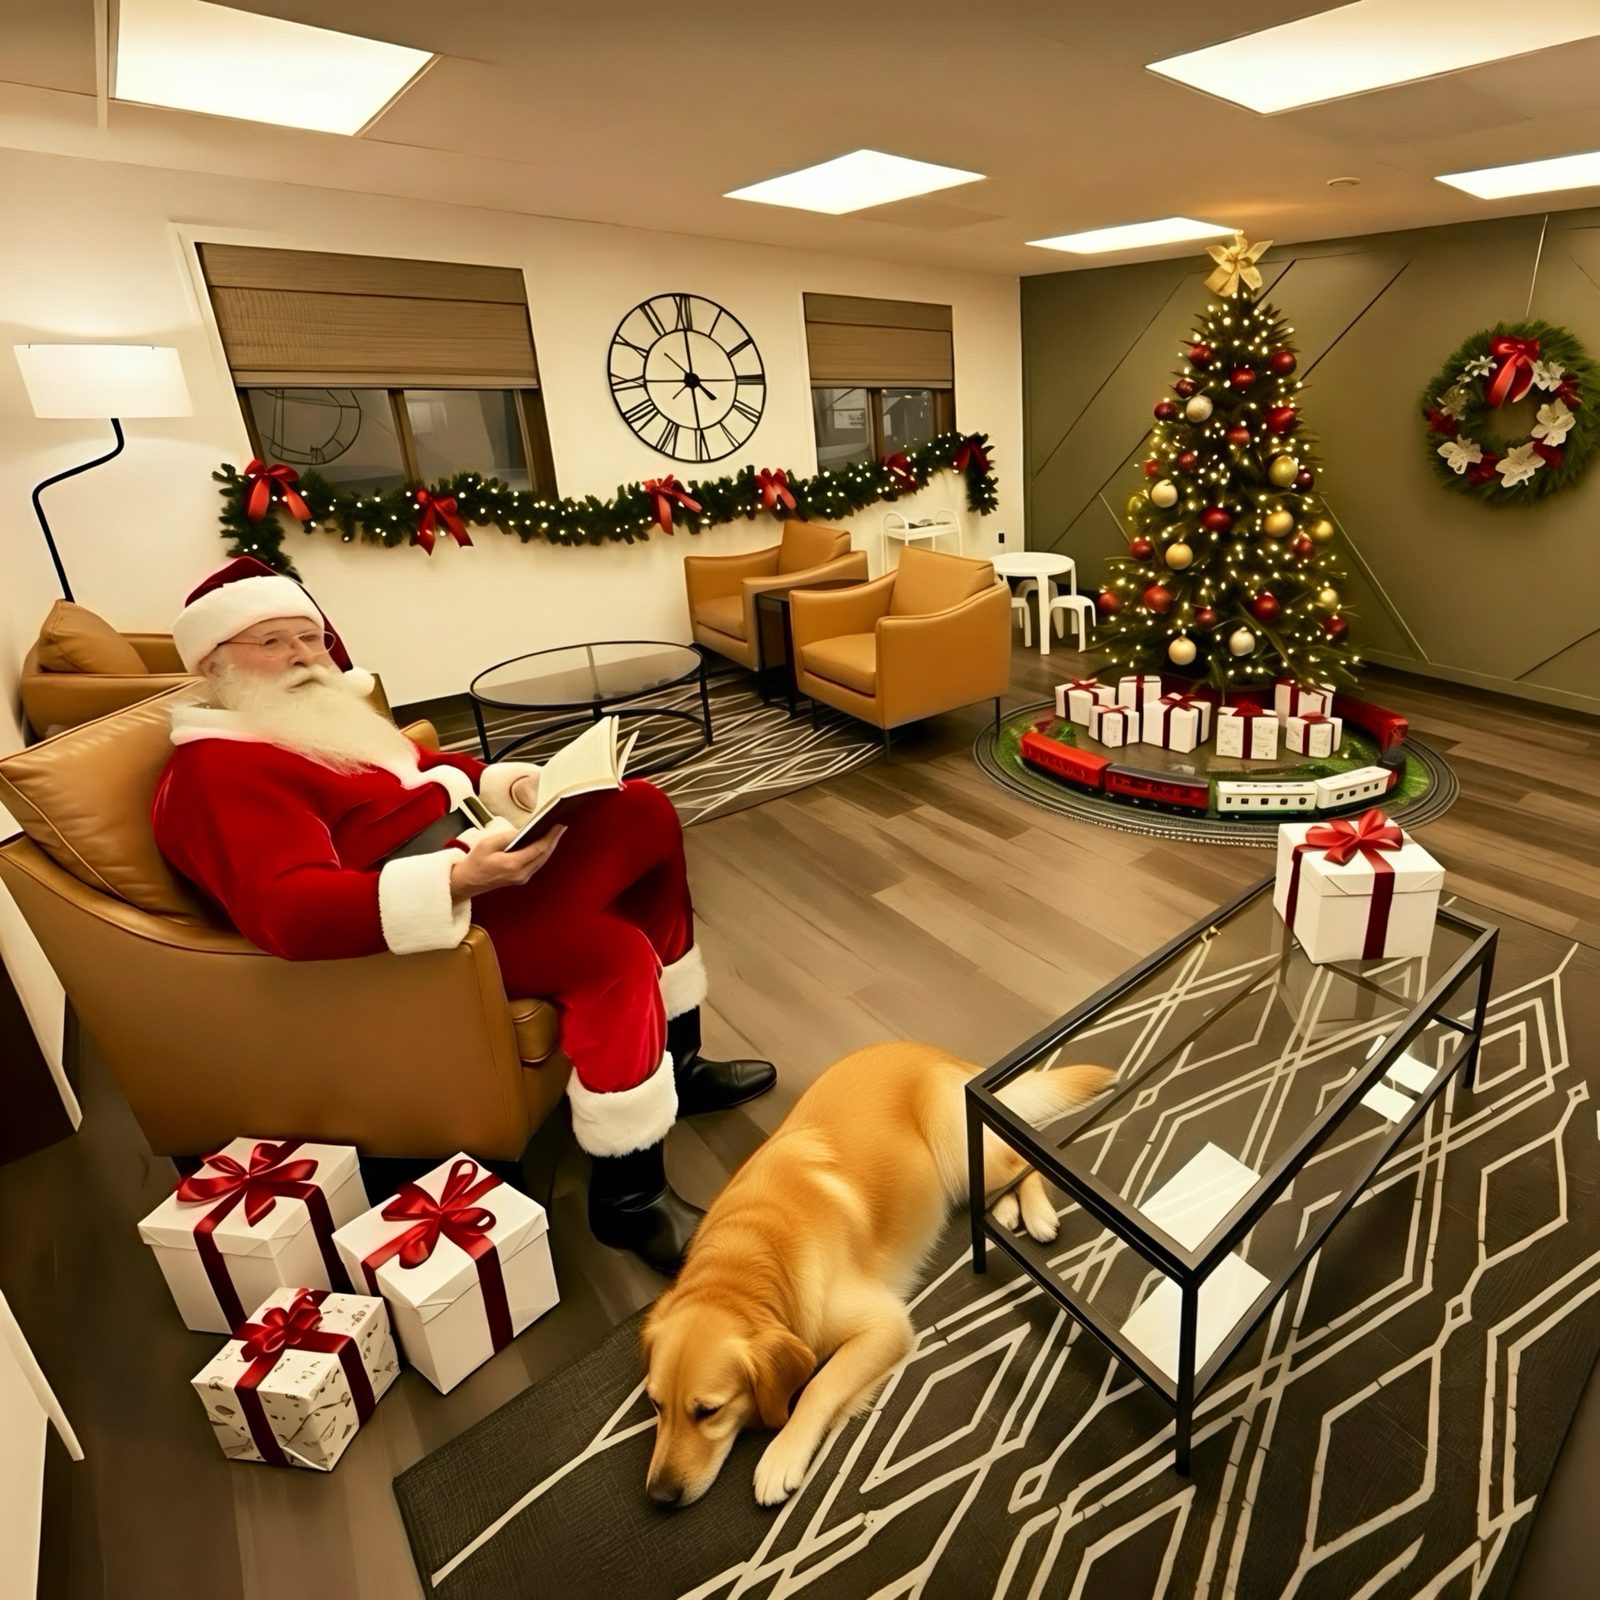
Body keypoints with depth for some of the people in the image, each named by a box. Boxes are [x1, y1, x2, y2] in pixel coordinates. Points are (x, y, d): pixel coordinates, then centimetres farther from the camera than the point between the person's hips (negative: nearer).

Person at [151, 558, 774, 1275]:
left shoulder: (325, 711, 18)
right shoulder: (217, 767, -11)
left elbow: (424, 768, 24)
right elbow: (292, 911, -25)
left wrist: (518, 785, 2)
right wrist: (457, 879, -37)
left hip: (471, 859, 10)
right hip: (426, 913, -10)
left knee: (644, 809, 4)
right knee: (612, 954, -29)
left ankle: (674, 1060, 11)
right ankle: (628, 1199, -10)